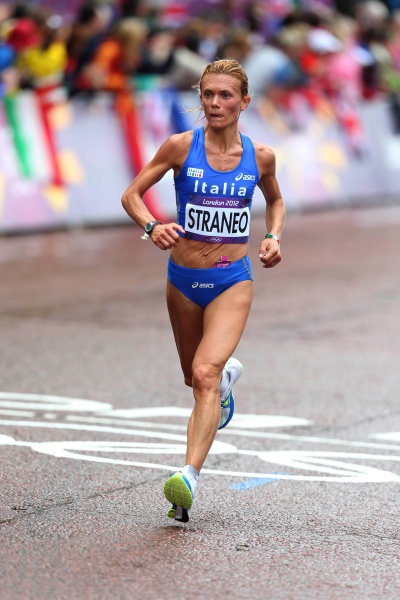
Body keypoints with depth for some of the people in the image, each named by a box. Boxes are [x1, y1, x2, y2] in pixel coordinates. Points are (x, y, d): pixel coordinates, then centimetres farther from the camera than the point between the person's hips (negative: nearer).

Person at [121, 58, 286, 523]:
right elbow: (132, 195, -4)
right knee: (196, 378, 19)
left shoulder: (259, 156, -1)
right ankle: (228, 375, 57)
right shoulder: (181, 146, -7)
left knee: (205, 374, -22)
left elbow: (275, 201, 19)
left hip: (232, 280, -2)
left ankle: (189, 477, -31)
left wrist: (273, 237, 0)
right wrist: (152, 226, -24)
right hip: (184, 278, 2)